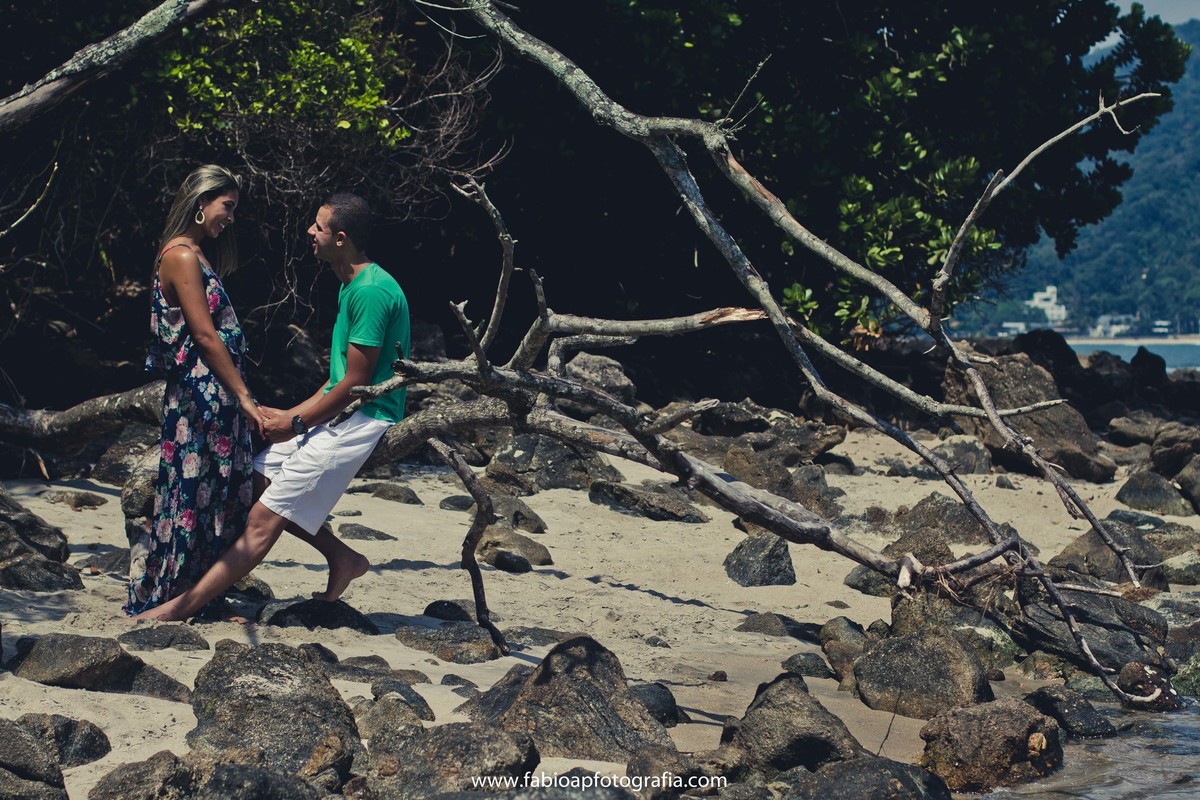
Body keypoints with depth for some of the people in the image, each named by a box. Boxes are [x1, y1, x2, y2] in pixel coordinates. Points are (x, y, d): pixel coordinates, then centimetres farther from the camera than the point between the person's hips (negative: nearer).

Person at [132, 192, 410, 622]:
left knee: (263, 521, -10)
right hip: (339, 415, 11)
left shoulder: (371, 292, -19)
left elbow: (355, 383, -19)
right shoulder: (351, 285, 14)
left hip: (360, 422, -11)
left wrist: (295, 423, -9)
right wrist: (293, 414, 11)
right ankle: (343, 558, 15)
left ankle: (177, 609, -9)